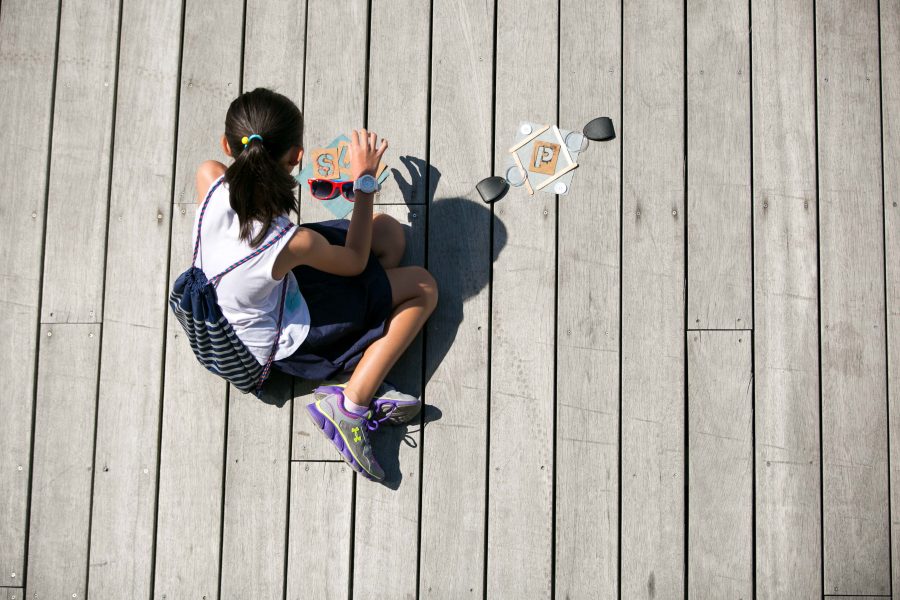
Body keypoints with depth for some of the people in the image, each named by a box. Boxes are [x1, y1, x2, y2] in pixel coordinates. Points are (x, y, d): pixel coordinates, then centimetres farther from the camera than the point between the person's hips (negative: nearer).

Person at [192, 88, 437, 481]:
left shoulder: (210, 181, -26)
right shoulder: (295, 243, -38)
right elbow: (355, 262, -14)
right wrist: (364, 182, -9)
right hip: (281, 345, -7)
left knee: (389, 233, 5)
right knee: (423, 288, 3)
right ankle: (352, 402, -5)